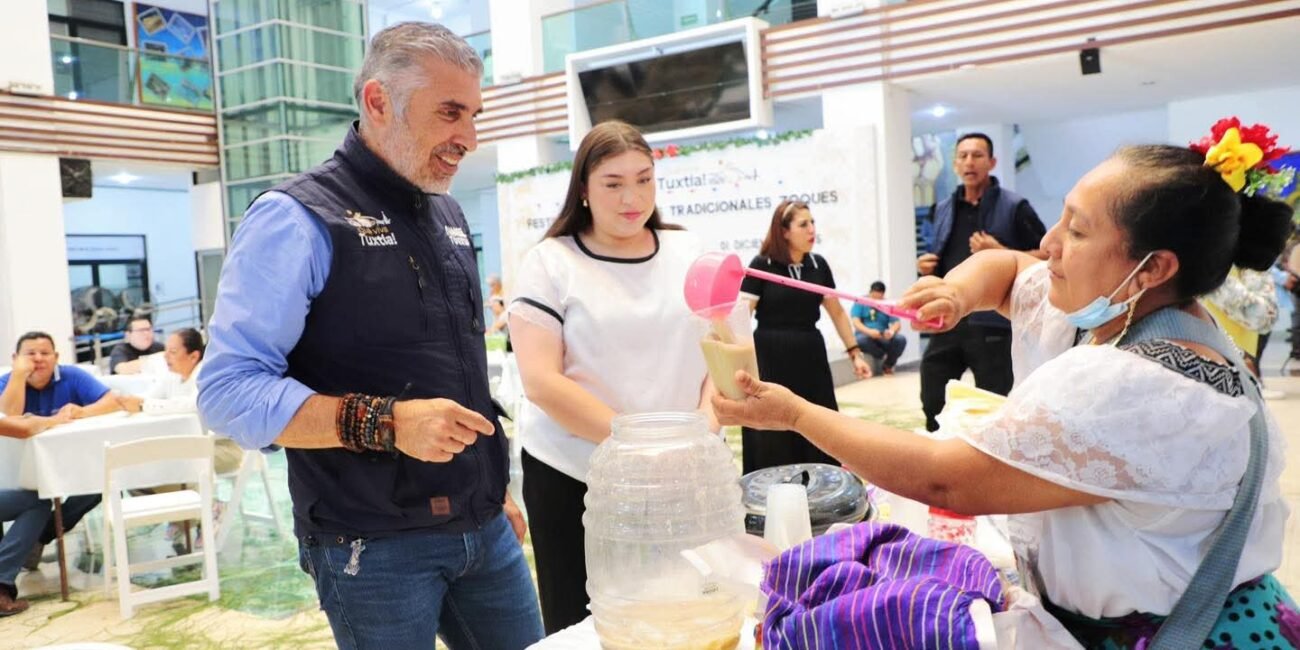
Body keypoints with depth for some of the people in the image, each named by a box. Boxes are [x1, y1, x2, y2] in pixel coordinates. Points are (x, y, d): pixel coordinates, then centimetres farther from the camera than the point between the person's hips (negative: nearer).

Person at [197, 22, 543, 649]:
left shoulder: (447, 215, 11)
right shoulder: (298, 218, -13)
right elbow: (228, 391, -18)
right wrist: (384, 422, -28)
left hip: (484, 528, 7)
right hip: (373, 545, -7)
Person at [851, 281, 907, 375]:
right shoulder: (860, 302, 0)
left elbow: (897, 323, -3)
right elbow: (856, 322, -12)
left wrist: (892, 331, -28)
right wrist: (869, 331, -32)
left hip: (884, 339, 2)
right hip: (866, 336, -2)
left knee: (901, 340, -27)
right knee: (861, 340, -38)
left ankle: (887, 364, -1)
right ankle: (884, 357, -12)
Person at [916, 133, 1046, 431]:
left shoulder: (1014, 207, -4)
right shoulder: (943, 210, 14)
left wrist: (1002, 254, -17)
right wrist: (926, 265, 6)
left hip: (993, 323, -5)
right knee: (932, 403, 8)